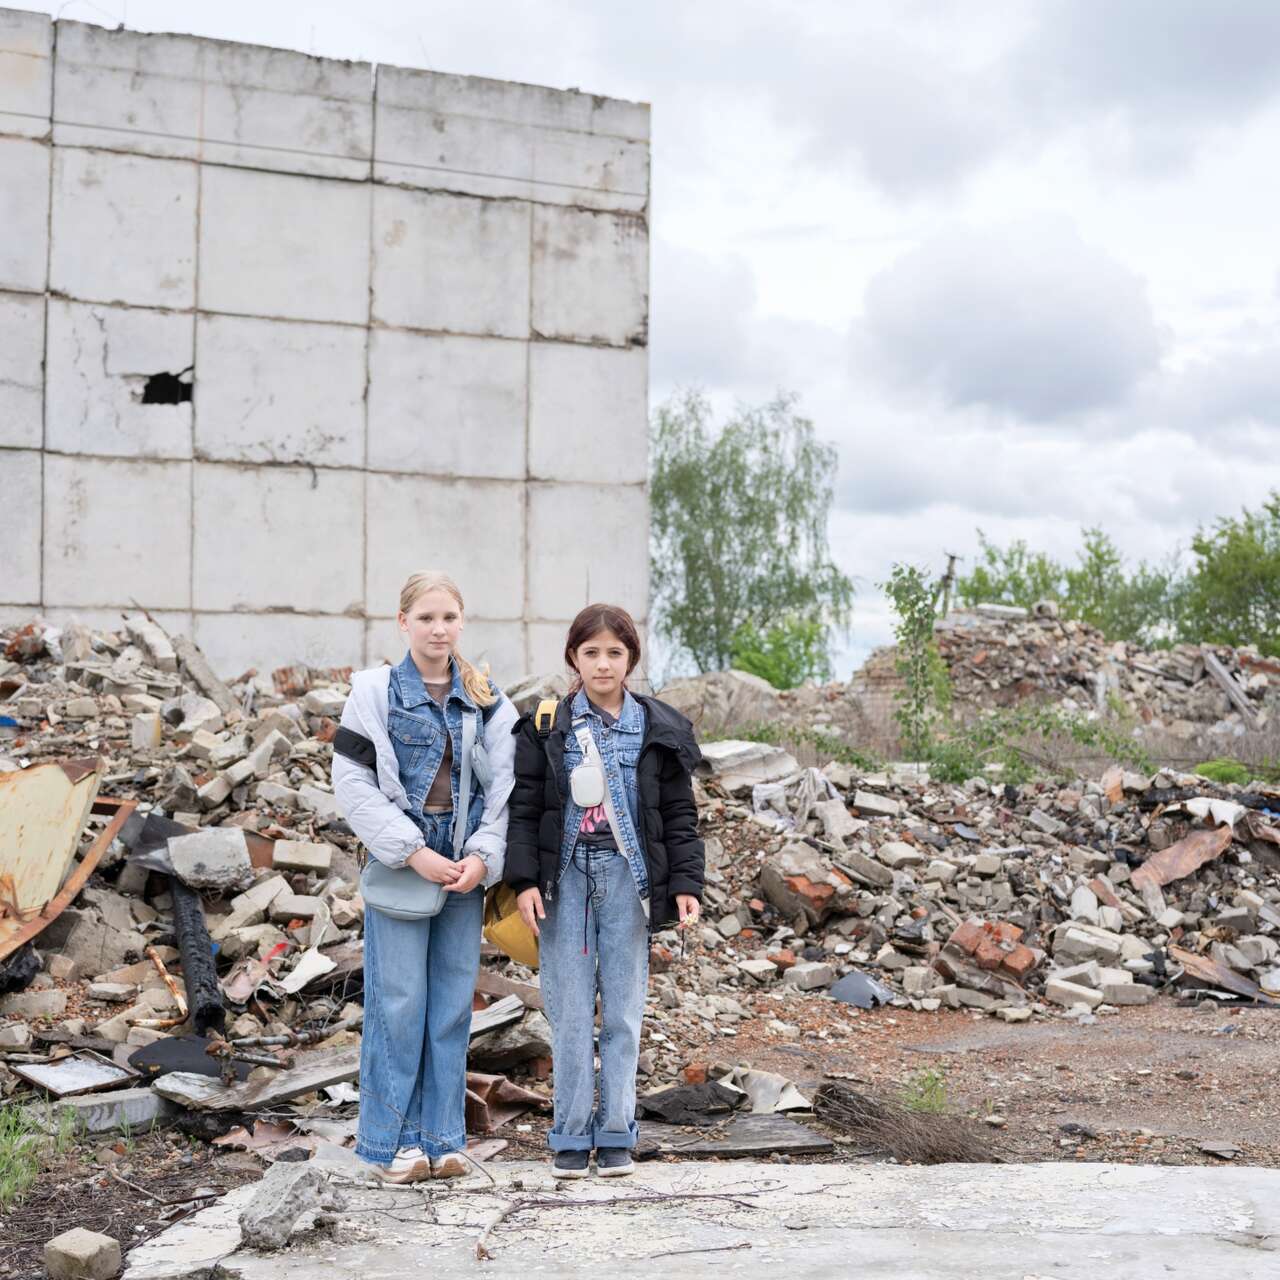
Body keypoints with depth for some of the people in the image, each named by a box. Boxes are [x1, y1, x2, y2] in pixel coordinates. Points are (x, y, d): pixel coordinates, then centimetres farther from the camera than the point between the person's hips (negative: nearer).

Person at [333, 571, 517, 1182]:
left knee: (453, 1004, 6)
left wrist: (482, 857, -9)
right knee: (399, 1000, -2)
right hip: (401, 862, -3)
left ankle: (441, 1137, 15)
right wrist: (414, 852, -12)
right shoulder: (375, 692, -1)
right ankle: (394, 1140, 8)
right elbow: (352, 782, -5)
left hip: (466, 868, 3)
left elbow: (503, 786, 6)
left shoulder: (488, 702, 8)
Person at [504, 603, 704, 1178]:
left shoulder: (659, 729, 6)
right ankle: (572, 1135, 12)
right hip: (566, 878, 0)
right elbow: (524, 807, 3)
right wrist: (525, 880, -6)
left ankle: (616, 1134, 14)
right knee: (569, 1013, 2)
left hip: (628, 878, 1)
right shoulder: (546, 727, 3)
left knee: (623, 1012, 5)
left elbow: (679, 814, 8)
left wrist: (685, 883, 0)